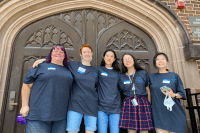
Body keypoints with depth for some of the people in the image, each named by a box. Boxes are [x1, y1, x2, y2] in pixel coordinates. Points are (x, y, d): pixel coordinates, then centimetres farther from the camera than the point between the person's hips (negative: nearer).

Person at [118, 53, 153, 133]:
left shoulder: (143, 73, 6)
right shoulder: (122, 77, 8)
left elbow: (148, 90, 9)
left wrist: (150, 105, 4)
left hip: (143, 104, 0)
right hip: (129, 105, 0)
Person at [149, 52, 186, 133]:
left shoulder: (174, 76, 5)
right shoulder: (151, 77, 8)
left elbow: (182, 94, 3)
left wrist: (174, 95, -16)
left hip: (174, 113, 0)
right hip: (159, 114, 0)